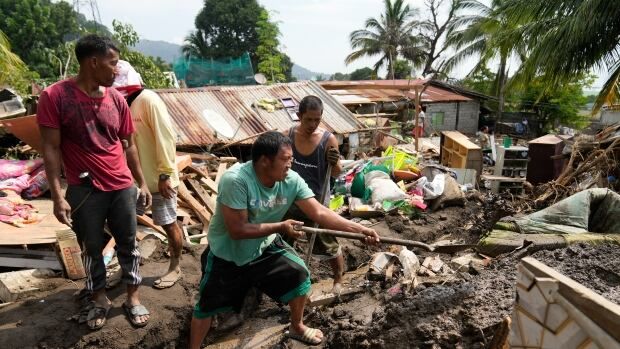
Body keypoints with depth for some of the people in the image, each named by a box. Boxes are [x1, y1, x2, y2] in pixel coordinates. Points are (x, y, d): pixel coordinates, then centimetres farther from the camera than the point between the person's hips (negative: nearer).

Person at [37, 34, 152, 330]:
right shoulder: (55, 96, -9)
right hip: (84, 190, -3)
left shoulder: (116, 98, 2)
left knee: (128, 244, 11)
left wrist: (141, 183, 11)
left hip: (122, 186, 3)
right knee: (91, 247, 13)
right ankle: (99, 299, 34)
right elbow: (51, 149, -9)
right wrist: (57, 196, -13)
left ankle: (133, 298, 28)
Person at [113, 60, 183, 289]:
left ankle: (175, 268, 24)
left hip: (158, 178, -8)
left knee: (169, 224, 6)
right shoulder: (124, 103, 10)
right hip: (135, 177, 8)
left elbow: (166, 137, -19)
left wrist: (165, 174, -20)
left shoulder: (148, 99, -14)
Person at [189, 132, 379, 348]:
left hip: (264, 247, 4)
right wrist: (280, 227, -28)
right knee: (206, 307, 7)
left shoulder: (291, 180, -18)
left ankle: (296, 327, 28)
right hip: (227, 254, -4)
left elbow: (319, 212, -17)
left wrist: (359, 229, -25)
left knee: (299, 275, -1)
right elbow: (237, 230, -31)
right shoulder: (235, 180, -33)